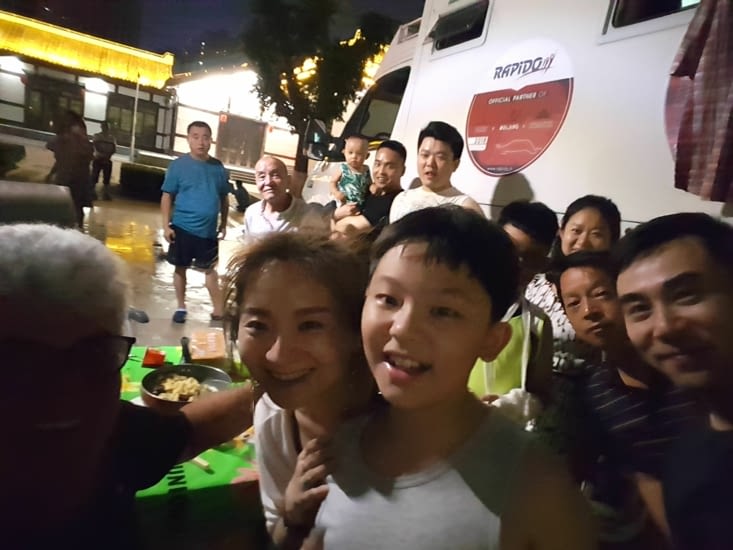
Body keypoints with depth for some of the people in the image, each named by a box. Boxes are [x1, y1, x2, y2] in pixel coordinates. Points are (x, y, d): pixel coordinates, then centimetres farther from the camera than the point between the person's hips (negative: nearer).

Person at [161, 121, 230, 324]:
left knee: (210, 269, 11)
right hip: (183, 228, -2)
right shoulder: (178, 165, -7)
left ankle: (218, 310, 19)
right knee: (180, 268, 10)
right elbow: (167, 196, -5)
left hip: (209, 230, 2)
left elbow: (224, 198, 10)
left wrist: (223, 224, 10)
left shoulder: (218, 167, 1)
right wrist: (166, 225, -10)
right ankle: (181, 307, 26)